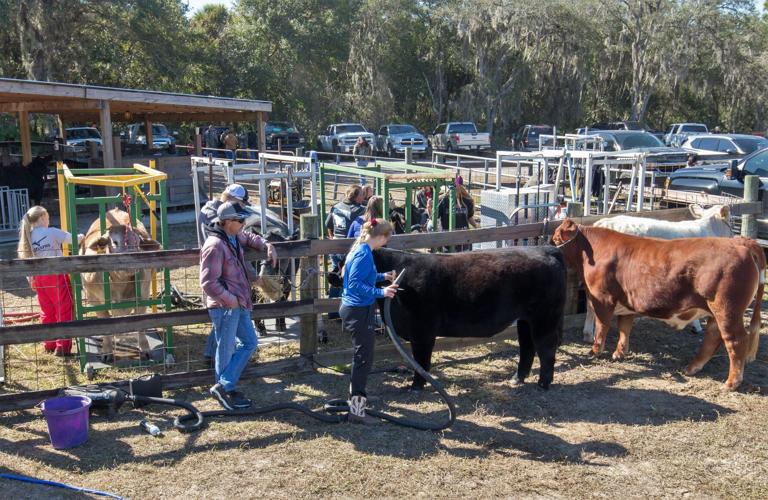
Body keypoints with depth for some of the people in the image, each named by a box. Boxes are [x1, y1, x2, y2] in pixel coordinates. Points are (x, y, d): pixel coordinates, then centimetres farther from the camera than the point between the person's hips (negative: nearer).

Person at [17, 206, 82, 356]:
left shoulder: (27, 237, 6)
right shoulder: (52, 232, -9)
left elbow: (26, 259, 6)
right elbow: (74, 240, -4)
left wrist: (31, 279, 14)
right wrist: (80, 237, 18)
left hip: (38, 278, 6)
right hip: (56, 275, -6)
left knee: (47, 312, 16)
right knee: (64, 310, 2)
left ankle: (49, 345, 23)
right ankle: (62, 346, 0)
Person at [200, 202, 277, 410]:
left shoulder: (234, 237, 9)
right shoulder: (215, 246, -20)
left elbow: (249, 238, 34)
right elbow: (208, 282, -23)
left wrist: (267, 246, 18)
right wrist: (229, 299, -17)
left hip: (238, 304, 10)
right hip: (224, 307, -10)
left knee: (249, 342, 14)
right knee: (226, 350, 0)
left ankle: (226, 387, 18)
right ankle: (223, 388, 13)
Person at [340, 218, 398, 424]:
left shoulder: (359, 249, 9)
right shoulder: (364, 254, -21)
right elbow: (355, 284, -27)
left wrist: (382, 276, 26)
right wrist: (380, 292, -29)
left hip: (353, 309, 11)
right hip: (360, 311, -11)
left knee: (361, 355, 24)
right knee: (364, 358, -6)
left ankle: (356, 395, 40)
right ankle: (356, 409, -4)